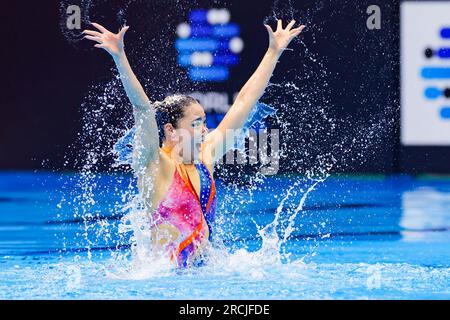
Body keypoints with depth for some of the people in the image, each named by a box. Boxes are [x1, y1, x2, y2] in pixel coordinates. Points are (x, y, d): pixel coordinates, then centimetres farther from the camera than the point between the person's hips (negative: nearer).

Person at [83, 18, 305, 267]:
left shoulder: (205, 157, 12)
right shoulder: (155, 166, -5)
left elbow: (245, 100, 18)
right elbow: (142, 108, -19)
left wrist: (274, 52, 23)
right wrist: (119, 58, -32)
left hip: (204, 272, 7)